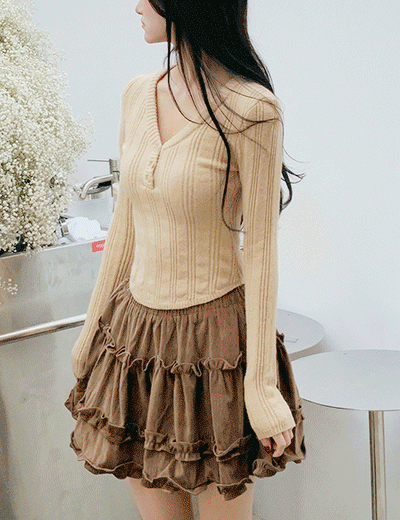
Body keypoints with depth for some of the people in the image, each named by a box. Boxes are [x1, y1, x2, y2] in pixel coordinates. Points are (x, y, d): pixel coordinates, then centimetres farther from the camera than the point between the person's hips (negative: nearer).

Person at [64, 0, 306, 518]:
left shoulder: (251, 110, -17)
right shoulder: (138, 93, 2)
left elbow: (260, 250, -14)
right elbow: (125, 223, 9)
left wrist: (261, 385, -12)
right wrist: (93, 325, 15)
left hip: (215, 337, -5)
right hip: (136, 329, 6)